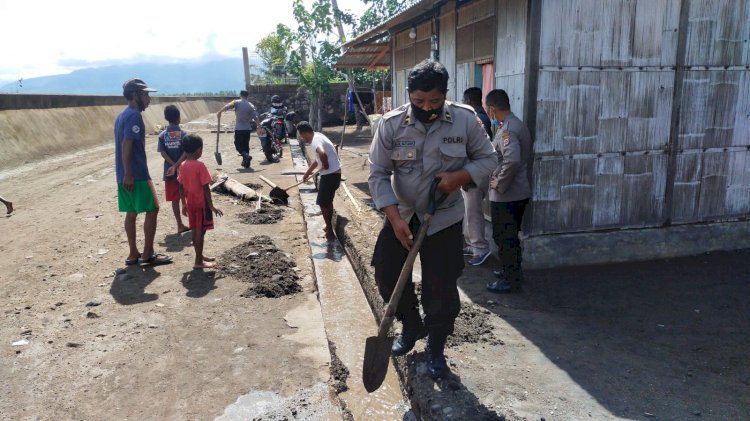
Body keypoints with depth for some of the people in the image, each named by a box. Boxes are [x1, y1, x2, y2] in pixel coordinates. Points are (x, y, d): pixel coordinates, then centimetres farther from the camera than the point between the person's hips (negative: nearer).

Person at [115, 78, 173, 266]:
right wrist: (128, 174, -24)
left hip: (125, 175, 9)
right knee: (152, 209, -1)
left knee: (131, 212, 11)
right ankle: (148, 254, 3)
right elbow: (126, 145, -21)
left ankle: (133, 254, 16)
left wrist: (125, 174, 22)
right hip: (136, 174, -9)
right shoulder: (134, 116, -13)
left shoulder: (122, 115, 17)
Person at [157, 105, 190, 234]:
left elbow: (163, 153, -8)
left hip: (169, 172, 2)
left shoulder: (162, 135, 0)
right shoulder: (183, 133, -6)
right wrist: (176, 166, -17)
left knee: (175, 200, 5)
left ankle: (180, 225, 8)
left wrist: (174, 166, -10)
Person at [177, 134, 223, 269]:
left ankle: (200, 256, 31)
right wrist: (211, 206, -14)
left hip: (191, 204, 7)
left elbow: (181, 188, 8)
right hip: (201, 203, -7)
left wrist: (184, 204, 18)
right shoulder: (200, 166, -17)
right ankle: (198, 262, 4)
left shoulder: (183, 166, 4)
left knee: (195, 230, 17)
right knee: (200, 231, -1)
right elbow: (205, 188, -19)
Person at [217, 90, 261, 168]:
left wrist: (219, 112, -20)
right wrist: (259, 128, 6)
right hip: (247, 129, 4)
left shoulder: (237, 102, -3)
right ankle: (246, 163, 14)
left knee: (238, 145, 2)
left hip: (239, 129, -4)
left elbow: (227, 106, -20)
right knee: (246, 145, 13)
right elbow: (256, 118, 0)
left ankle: (246, 156, -25)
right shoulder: (251, 105, 5)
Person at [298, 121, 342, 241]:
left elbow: (322, 154, -44)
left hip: (330, 175, -10)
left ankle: (330, 232, 10)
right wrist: (307, 173, 32)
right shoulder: (317, 136, 13)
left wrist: (325, 166, -24)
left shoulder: (315, 141, -20)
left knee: (323, 203, 1)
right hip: (334, 173, 10)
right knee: (328, 201, 23)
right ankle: (329, 227, 37)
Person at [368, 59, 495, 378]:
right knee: (387, 276, 7)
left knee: (441, 290, 2)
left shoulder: (465, 120, -12)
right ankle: (412, 326, 36)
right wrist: (395, 218, -21)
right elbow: (378, 174, -11)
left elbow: (487, 159, 0)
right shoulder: (391, 124, -12)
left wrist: (459, 176, -21)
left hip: (444, 219, -1)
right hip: (401, 215, 2)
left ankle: (436, 349, 27)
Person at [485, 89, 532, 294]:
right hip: (519, 192, 10)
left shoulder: (508, 129, -20)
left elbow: (512, 161, -33)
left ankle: (511, 281, 10)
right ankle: (513, 272, 35)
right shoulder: (518, 124, 12)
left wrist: (499, 184, -20)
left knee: (504, 238, 1)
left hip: (506, 195, -10)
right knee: (511, 236, 21)